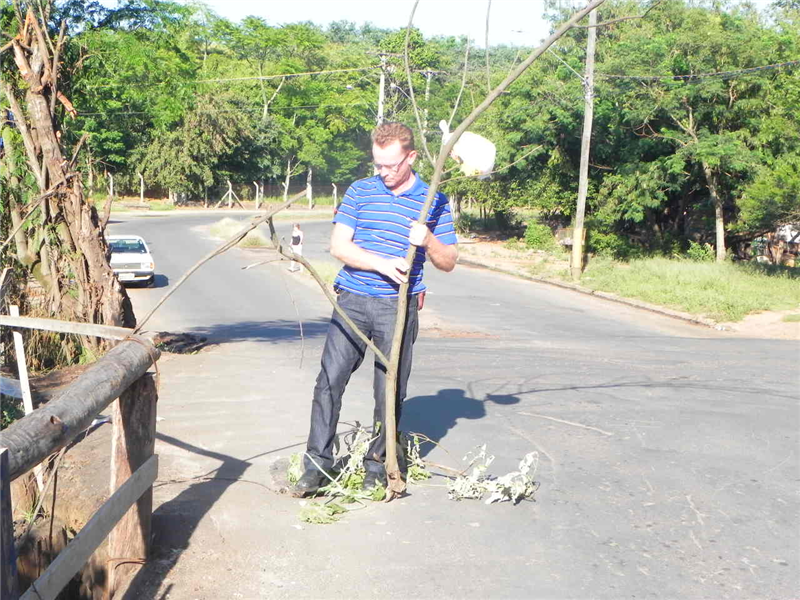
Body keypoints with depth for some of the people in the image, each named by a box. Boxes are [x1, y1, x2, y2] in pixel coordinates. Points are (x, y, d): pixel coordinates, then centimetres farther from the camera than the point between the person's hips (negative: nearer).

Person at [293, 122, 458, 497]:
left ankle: (378, 464, 19)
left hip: (398, 308, 0)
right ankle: (317, 463, 4)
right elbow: (339, 245, 0)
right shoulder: (360, 192, 7)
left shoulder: (434, 202, 5)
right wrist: (383, 264, -14)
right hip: (352, 301, 1)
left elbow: (448, 262, 7)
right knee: (330, 379, -5)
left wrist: (429, 241, -15)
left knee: (390, 389, 4)